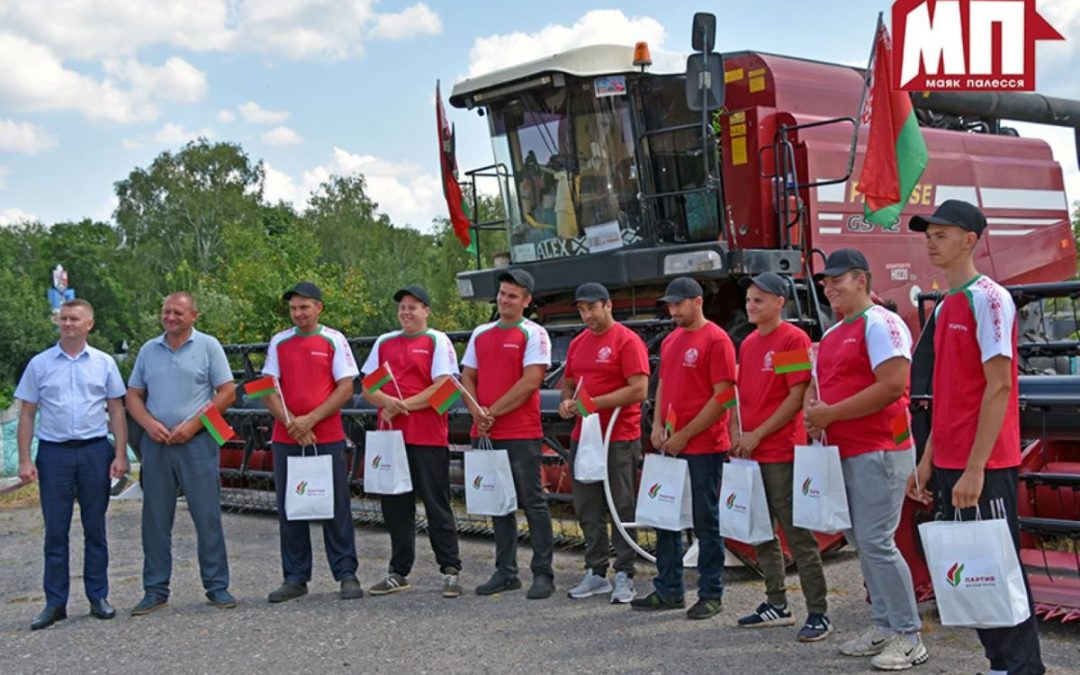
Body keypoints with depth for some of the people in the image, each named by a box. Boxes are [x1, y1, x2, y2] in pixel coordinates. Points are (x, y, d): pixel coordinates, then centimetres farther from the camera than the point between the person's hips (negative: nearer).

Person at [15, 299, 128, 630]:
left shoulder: (104, 363, 5)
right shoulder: (40, 364, 5)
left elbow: (116, 411, 6)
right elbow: (27, 414, 5)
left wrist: (120, 454, -2)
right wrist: (25, 460, -3)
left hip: (95, 451, 0)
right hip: (54, 453, 0)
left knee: (95, 528, 7)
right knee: (56, 531, 3)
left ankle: (98, 598, 15)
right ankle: (55, 603, 8)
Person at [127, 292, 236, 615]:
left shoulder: (208, 346, 1)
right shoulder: (149, 350, 12)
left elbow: (227, 392, -3)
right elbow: (133, 395, 14)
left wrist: (192, 425, -11)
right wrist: (149, 424, -6)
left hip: (197, 442, -3)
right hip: (156, 443, 4)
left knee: (208, 516, -1)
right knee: (155, 519, 6)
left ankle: (217, 586, 8)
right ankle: (155, 591, 14)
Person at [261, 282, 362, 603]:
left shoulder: (334, 340, 2)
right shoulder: (279, 342, 9)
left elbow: (346, 388, -4)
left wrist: (311, 419, -12)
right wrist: (291, 423, -9)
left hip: (327, 437, -3)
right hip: (285, 439, 3)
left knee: (336, 506, 0)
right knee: (289, 509, 6)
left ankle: (346, 575, 6)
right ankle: (295, 578, 14)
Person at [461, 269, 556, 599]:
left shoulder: (533, 334, -4)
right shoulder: (481, 334, 14)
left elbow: (531, 381, -13)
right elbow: (467, 377, 13)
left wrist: (494, 411, -12)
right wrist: (477, 412, -4)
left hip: (521, 434, -6)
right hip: (485, 434, 6)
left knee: (532, 502, -2)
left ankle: (543, 573, 4)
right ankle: (505, 572, 19)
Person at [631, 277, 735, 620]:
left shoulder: (716, 340, -11)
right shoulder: (670, 341, 14)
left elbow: (722, 397, -15)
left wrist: (684, 435, -15)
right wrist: (657, 426, 3)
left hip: (704, 447, -8)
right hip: (670, 446, 8)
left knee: (706, 522, 0)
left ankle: (711, 595, 10)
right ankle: (668, 590, 21)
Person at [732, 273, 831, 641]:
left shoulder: (794, 339, -9)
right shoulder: (748, 343, 14)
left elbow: (798, 397, -14)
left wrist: (757, 435, -14)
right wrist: (739, 435, 6)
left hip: (782, 454, -8)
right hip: (750, 453, 8)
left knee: (797, 534, -6)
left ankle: (818, 613, 0)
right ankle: (776, 605, 24)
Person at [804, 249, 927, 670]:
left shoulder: (880, 323, -11)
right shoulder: (831, 335, 17)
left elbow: (892, 386, -22)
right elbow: (815, 384, 24)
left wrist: (831, 413, -17)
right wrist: (812, 411, -1)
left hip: (878, 451, -9)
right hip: (843, 453, 9)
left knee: (876, 542, -10)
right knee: (861, 542, 12)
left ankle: (909, 638, 0)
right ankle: (884, 627, 22)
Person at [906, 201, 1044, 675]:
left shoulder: (988, 299, -10)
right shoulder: (945, 306, 15)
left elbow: (999, 386, -16)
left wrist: (974, 468, -20)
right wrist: (928, 463, 17)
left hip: (985, 467, -8)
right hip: (949, 464, 9)